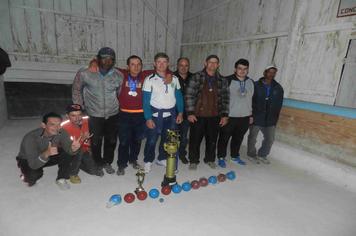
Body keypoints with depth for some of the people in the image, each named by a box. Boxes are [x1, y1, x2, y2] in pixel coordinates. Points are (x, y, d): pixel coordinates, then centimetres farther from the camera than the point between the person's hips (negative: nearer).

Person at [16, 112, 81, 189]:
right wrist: (46, 154, -57)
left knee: (67, 153, -24)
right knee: (34, 175, -33)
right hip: (27, 160, -2)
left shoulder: (61, 133, -25)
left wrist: (73, 148, -55)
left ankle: (61, 179, -4)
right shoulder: (30, 137, -34)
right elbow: (33, 164, -38)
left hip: (48, 156, 3)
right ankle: (29, 177, 6)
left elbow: (69, 149, -30)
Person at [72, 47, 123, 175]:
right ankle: (98, 163, 37)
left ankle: (107, 162, 39)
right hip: (94, 115, -2)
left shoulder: (119, 76, -6)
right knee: (96, 141, 11)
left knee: (111, 140, 14)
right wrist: (79, 107, 4)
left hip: (113, 114, 2)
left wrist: (118, 106, 8)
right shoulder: (84, 73, -12)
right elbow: (76, 90, 3)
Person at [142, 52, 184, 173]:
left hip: (171, 114, 4)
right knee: (152, 140, 4)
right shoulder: (150, 79, -7)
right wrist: (148, 118, -14)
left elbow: (179, 97, 9)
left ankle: (162, 158, 35)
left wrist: (180, 112, 3)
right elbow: (146, 100, -9)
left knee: (167, 139, 14)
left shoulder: (174, 79, 4)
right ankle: (148, 161, 25)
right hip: (156, 114, -3)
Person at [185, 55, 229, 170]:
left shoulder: (222, 80, 7)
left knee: (212, 139, 13)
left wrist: (225, 115, 3)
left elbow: (225, 99, 8)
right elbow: (189, 96, -7)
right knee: (195, 139, 6)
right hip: (198, 115, -2)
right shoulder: (196, 77, -3)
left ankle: (210, 159, 33)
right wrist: (190, 113, -12)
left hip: (214, 116, 3)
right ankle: (193, 160, 25)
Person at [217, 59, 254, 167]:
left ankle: (235, 156, 36)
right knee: (224, 138, 7)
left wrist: (251, 115, 16)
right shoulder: (227, 81, -10)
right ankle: (221, 157, 25)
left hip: (244, 117, 5)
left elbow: (252, 100, 16)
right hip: (229, 116, -4)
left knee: (238, 138, 16)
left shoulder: (251, 82, 8)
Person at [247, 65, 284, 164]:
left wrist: (275, 117, 5)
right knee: (252, 138, 9)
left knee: (270, 139, 11)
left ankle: (262, 155, 33)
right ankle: (251, 154, 31)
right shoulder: (256, 85, -8)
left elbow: (279, 104, 9)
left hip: (270, 120, 4)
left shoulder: (278, 88, 5)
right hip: (256, 118, -4)